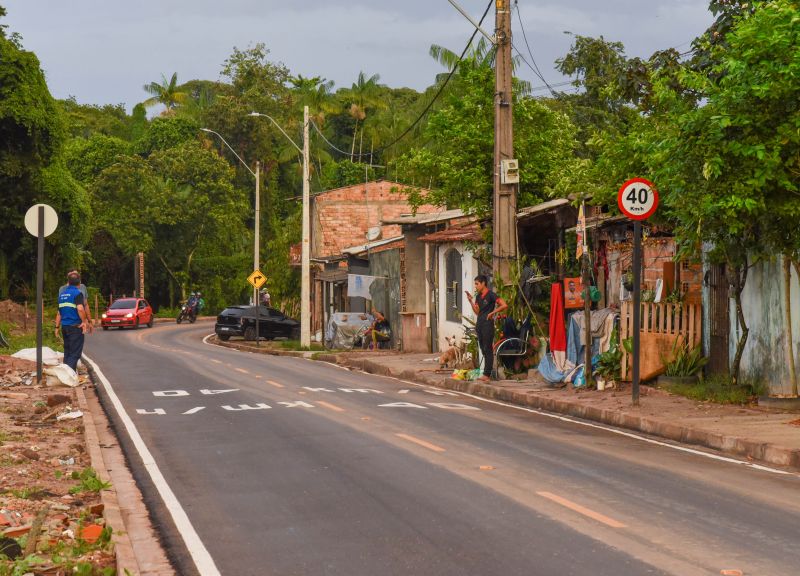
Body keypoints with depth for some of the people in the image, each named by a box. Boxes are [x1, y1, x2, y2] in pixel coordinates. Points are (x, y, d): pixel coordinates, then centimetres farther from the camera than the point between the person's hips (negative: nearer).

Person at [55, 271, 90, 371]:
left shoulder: (62, 294, 12)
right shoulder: (77, 293, -11)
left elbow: (59, 313, 17)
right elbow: (80, 309, -27)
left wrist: (57, 327, 22)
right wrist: (84, 321, -15)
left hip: (64, 326, 7)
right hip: (75, 326, -7)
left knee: (67, 352, 17)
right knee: (75, 353, -6)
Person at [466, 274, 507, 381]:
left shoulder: (491, 295, -9)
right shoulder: (478, 296, 14)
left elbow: (504, 305, -16)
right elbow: (477, 311, 14)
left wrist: (492, 312, -13)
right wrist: (470, 300, 6)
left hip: (487, 324, -8)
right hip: (479, 324, 9)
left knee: (487, 349, -7)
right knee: (482, 349, 8)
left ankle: (487, 374, -7)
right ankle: (487, 374, 12)